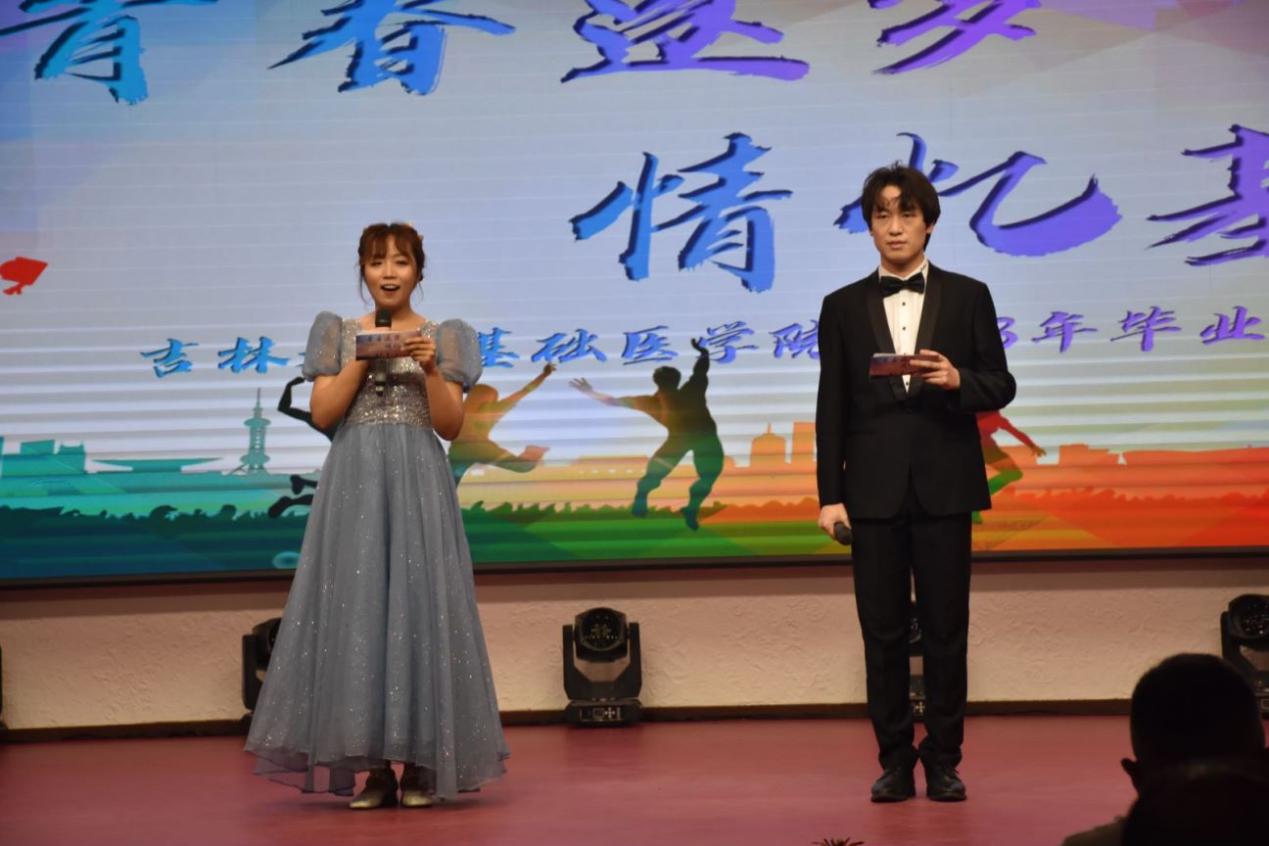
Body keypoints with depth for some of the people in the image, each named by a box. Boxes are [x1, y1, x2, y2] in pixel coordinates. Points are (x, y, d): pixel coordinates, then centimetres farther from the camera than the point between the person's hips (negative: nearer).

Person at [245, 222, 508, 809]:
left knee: (418, 604, -5)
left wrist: (431, 370, -12)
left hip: (418, 483, -1)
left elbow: (450, 426, 2)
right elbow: (322, 414, 2)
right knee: (357, 607, -4)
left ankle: (421, 764, -1)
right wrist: (362, 360, -7)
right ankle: (373, 766, 0)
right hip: (355, 484, 1)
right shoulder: (340, 334, 10)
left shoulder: (441, 337, 8)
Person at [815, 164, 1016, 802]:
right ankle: (895, 761, 9)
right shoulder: (843, 307, 9)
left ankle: (943, 761, 10)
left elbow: (1001, 385, 7)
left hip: (944, 485, -1)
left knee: (946, 629, 2)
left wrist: (959, 380, -16)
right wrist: (829, 494, 0)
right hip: (875, 487, 1)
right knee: (883, 631, 2)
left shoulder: (967, 296, 7)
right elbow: (832, 406, 6)